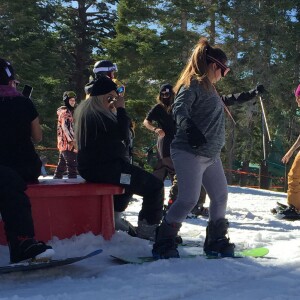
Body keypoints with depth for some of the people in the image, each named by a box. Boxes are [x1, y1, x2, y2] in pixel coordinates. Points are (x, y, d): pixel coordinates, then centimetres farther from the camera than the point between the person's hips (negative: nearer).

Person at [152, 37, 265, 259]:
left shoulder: (210, 89, 19)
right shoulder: (192, 85, -9)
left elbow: (226, 101, 39)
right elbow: (179, 109, -26)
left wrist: (252, 94, 45)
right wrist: (190, 129, -45)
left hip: (211, 154, 10)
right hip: (190, 152, -10)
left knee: (220, 196, 14)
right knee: (189, 199, -16)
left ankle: (216, 241, 27)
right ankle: (163, 244, -6)